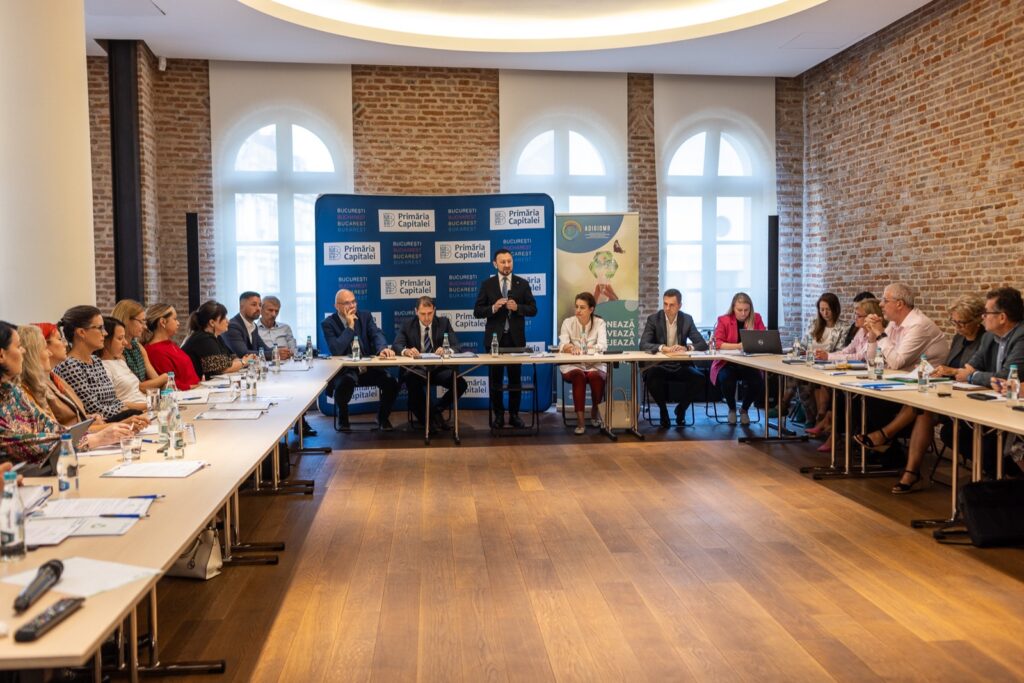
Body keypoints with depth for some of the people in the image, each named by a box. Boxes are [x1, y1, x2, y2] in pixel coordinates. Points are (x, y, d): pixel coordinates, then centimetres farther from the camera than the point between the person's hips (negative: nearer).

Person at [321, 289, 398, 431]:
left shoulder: (365, 316, 6)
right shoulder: (328, 323, -5)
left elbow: (376, 334, -10)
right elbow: (336, 351, -17)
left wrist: (383, 348, -33)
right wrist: (350, 326, -18)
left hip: (369, 367, 3)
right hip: (344, 370, -3)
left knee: (391, 383, -21)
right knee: (344, 384, -36)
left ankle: (383, 417, 10)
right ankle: (343, 418, -2)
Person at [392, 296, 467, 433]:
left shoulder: (444, 322, 3)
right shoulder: (408, 324, 3)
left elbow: (456, 346, -5)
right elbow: (396, 346, -8)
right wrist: (406, 351, -33)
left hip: (439, 369, 1)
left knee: (461, 383, -25)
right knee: (411, 381, -36)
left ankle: (436, 410, -1)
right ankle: (433, 415, -13)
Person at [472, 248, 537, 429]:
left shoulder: (522, 284, 4)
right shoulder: (487, 284, 2)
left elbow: (533, 309, 2)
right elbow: (477, 311, -1)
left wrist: (517, 307, -16)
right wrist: (493, 308, -18)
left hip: (516, 338, 0)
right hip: (495, 338, 0)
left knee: (515, 378, 6)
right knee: (495, 379, 5)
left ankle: (514, 415, 16)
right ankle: (498, 415, 15)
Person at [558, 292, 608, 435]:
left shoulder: (599, 323, -1)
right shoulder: (568, 322, 1)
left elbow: (602, 345, -18)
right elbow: (562, 346, -13)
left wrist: (585, 349, -36)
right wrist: (571, 348, -38)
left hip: (594, 365, 0)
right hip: (572, 366, 0)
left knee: (595, 376, -33)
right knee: (578, 376, -34)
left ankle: (595, 411, -5)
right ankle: (580, 420, -32)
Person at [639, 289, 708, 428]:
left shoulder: (687, 319, 3)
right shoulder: (653, 319, -3)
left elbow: (703, 344, -1)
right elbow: (643, 345, -14)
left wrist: (686, 348, -23)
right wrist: (663, 348, -32)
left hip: (680, 365, 2)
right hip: (659, 364, -2)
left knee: (699, 379, -26)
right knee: (650, 376, -35)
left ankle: (681, 408, 4)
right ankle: (663, 410, -5)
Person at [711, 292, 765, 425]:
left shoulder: (756, 319, 5)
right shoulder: (724, 320, -2)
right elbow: (718, 343, -12)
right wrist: (738, 346, -25)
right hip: (727, 363, -2)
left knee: (758, 383, -27)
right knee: (726, 381, -32)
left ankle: (744, 409, 7)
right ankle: (732, 409, 4)